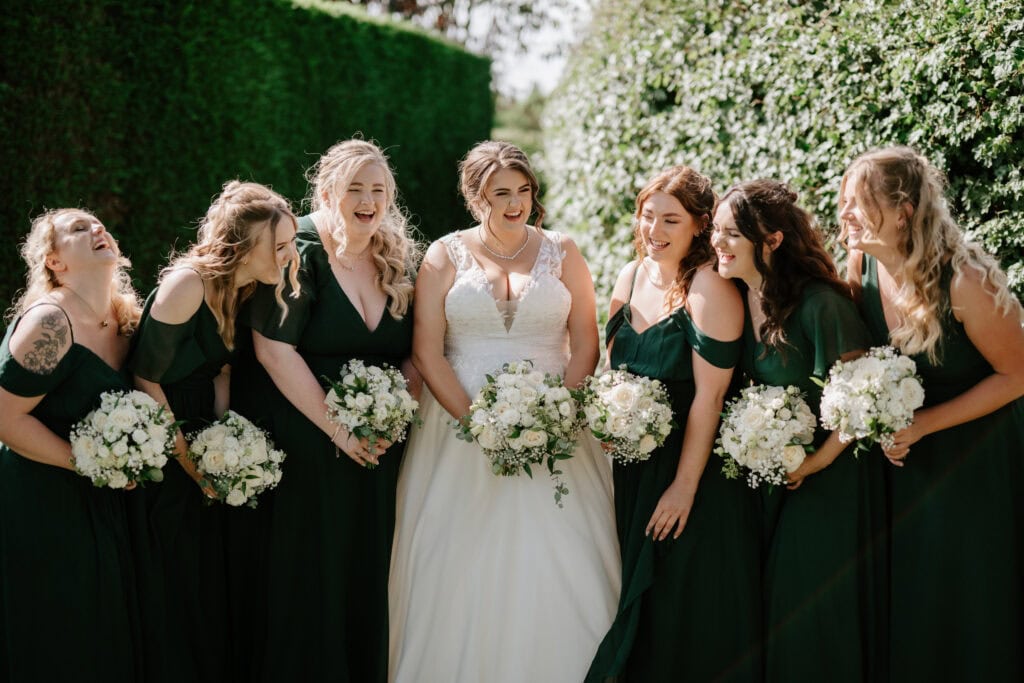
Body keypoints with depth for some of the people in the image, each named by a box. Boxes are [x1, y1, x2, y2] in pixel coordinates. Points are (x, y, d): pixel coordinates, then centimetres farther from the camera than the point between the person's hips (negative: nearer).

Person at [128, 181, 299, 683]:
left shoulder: (241, 289, -2)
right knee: (171, 584, 3)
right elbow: (147, 378, -22)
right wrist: (188, 457, -15)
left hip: (204, 439, 7)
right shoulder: (187, 284, -26)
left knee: (211, 579, 13)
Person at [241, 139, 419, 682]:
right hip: (307, 446, -5)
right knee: (311, 573, 2)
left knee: (369, 572, 10)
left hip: (379, 449, 5)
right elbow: (273, 350, -16)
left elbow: (416, 351, 11)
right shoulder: (298, 252, -10)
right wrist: (338, 428, -16)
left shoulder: (398, 259, 8)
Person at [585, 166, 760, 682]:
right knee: (637, 609, 18)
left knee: (689, 616, 4)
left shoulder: (709, 287, -18)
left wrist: (685, 486, -19)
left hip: (691, 466, -7)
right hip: (632, 465, 7)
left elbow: (709, 395, -19)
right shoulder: (631, 275, 5)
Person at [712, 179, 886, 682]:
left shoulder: (819, 303, -23)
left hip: (832, 472, -7)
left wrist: (819, 460, -14)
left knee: (818, 601, 0)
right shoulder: (736, 298, 0)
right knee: (772, 599, 10)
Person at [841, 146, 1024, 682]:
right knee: (907, 601, 13)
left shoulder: (964, 281, -26)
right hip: (904, 458, 5)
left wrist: (925, 424, -19)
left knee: (972, 609, 6)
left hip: (976, 455, -5)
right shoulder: (862, 266, -9)